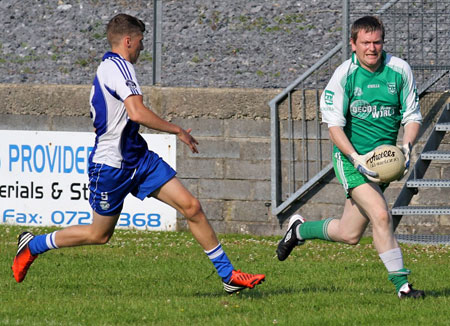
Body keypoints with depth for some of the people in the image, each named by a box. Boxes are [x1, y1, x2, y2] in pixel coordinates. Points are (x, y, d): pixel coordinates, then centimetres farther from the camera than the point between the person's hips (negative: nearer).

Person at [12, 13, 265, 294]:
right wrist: (178, 131, -21)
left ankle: (229, 275, 0)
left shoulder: (109, 67, 13)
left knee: (191, 206, -3)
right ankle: (32, 245, 28)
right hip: (111, 166, -9)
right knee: (99, 234, 7)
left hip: (139, 158, 9)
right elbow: (137, 113, -31)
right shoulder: (118, 67, -19)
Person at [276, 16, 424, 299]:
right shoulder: (344, 75, -10)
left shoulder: (399, 70, -2)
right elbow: (334, 124, -10)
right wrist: (356, 158, -23)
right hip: (351, 158, -4)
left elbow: (413, 115, 5)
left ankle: (300, 229, 35)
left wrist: (407, 146, -15)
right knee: (381, 215, -23)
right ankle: (402, 284, -17)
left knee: (349, 235, 7)